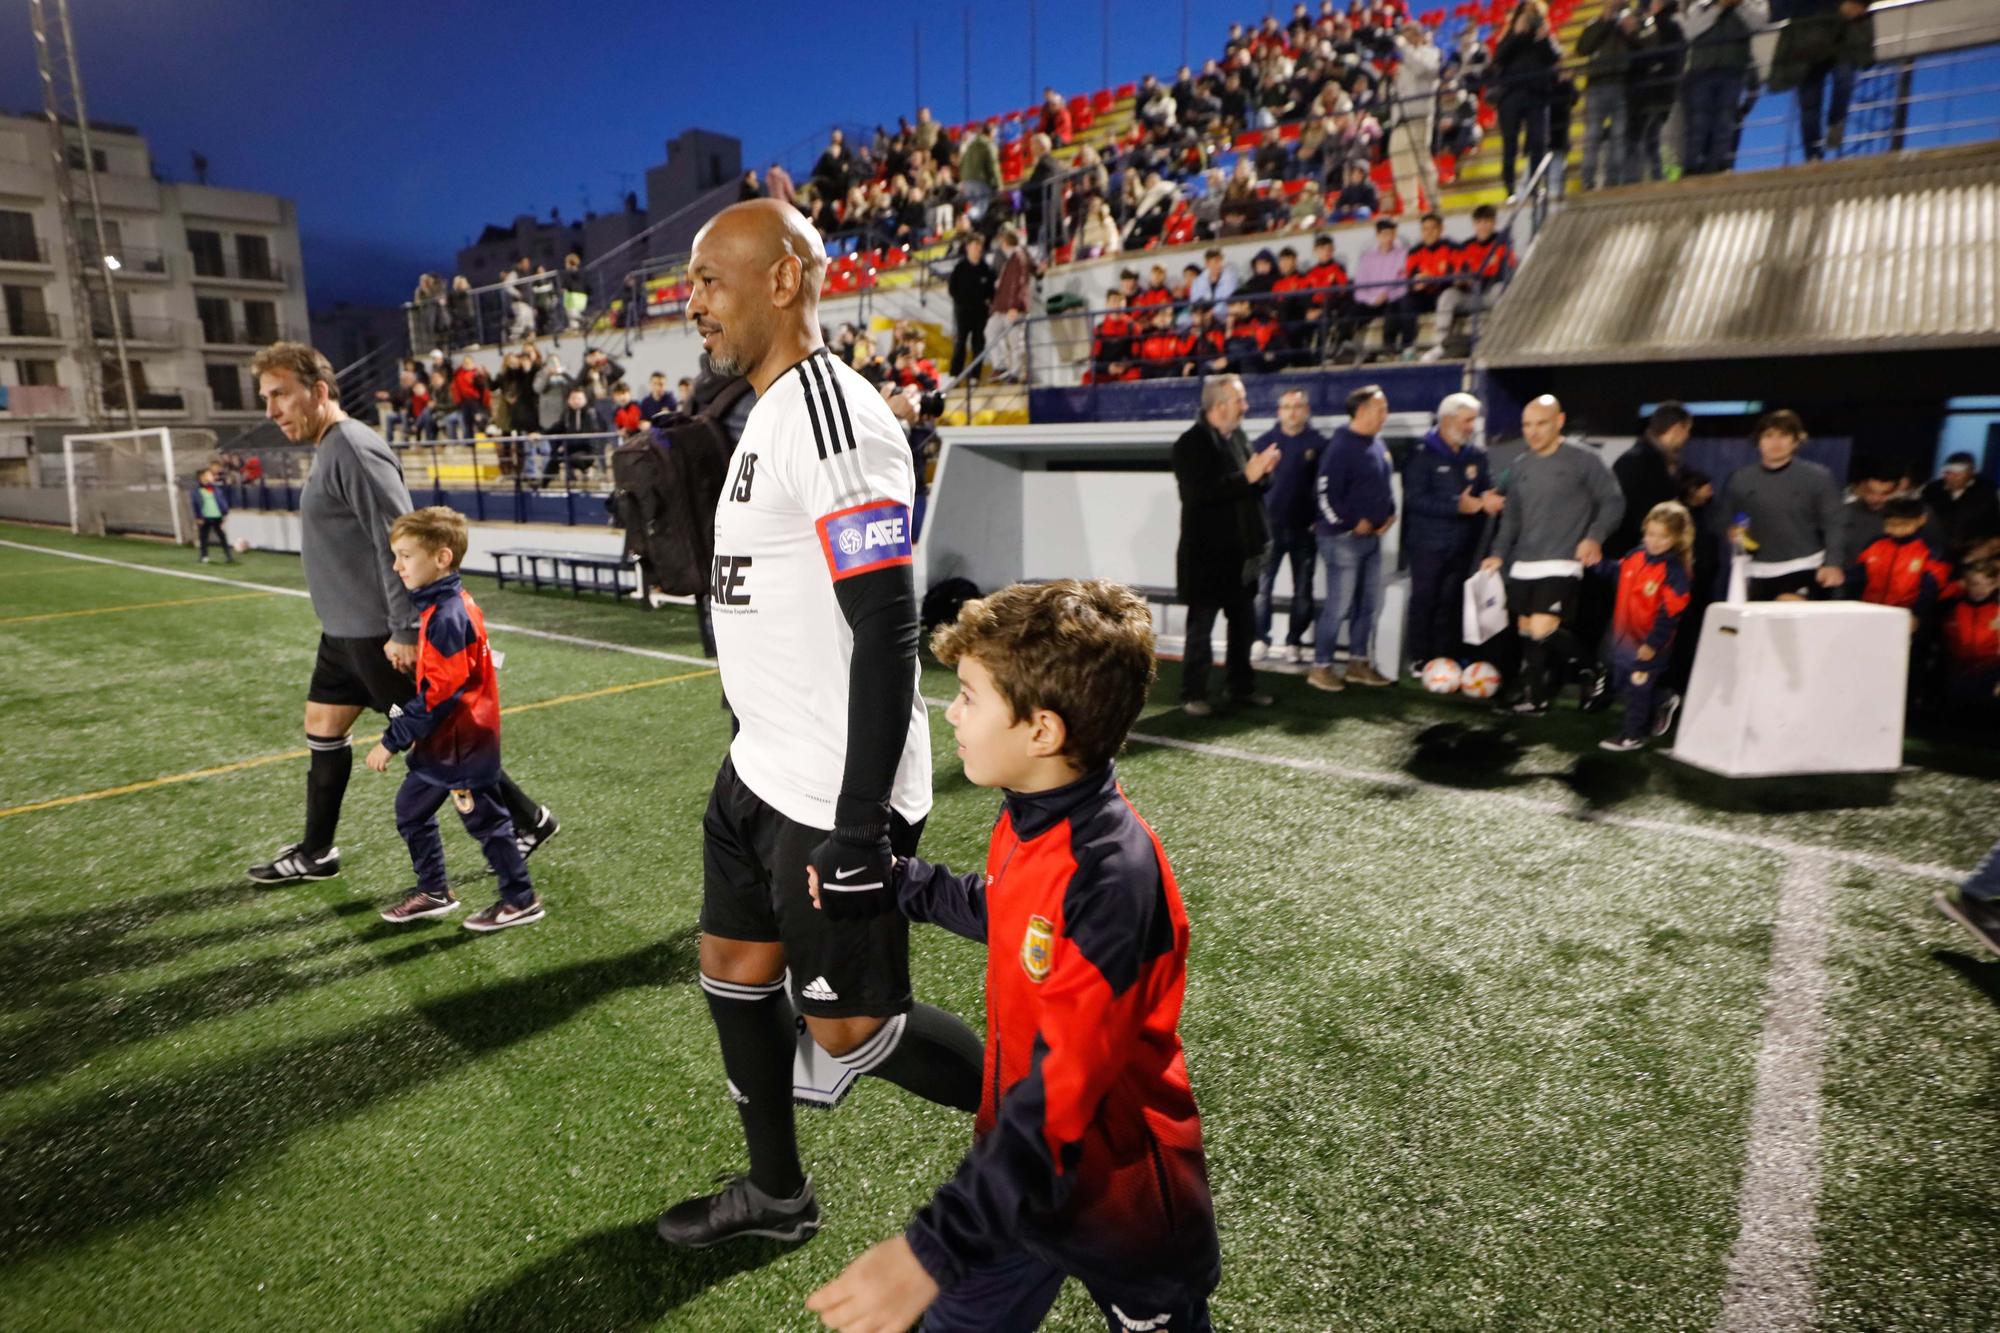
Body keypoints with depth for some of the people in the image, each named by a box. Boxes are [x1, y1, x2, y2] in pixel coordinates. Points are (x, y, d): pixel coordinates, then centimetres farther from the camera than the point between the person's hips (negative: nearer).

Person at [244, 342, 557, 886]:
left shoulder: (353, 449, -18)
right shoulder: (328, 450, 13)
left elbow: (398, 541, -25)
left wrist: (404, 629, -26)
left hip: (379, 634, -10)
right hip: (345, 632, 10)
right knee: (322, 731, 16)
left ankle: (528, 821, 10)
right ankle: (315, 852, 31)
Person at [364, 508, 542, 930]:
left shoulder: (447, 616, -24)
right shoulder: (444, 605, 6)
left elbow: (439, 693, -25)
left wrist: (393, 740, -18)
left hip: (461, 746, -10)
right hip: (440, 743, 10)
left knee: (485, 820, 3)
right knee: (410, 811, 19)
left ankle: (520, 900, 18)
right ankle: (434, 891, 34)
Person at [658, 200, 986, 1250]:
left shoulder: (835, 416, -20)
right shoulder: (770, 413, 14)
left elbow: (886, 632, -25)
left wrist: (859, 825, -24)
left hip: (836, 797, -10)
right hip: (763, 770, 10)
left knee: (851, 1027, 2)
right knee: (735, 975, 19)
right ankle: (776, 1192, 41)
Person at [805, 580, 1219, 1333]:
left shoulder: (1108, 883, -36)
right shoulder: (1030, 818, -9)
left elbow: (1060, 1099, -35)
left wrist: (933, 1247, -35)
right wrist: (890, 883, 15)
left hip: (1118, 1199, -6)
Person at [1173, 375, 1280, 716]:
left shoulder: (1238, 436, 11)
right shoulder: (1191, 443, -13)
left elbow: (1249, 488, 17)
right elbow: (1200, 492, -25)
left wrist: (1263, 472, -5)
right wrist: (1247, 476, -25)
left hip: (1240, 550, 8)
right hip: (1207, 554, -8)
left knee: (1244, 624, 15)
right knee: (1201, 627, 2)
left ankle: (1241, 687, 28)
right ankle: (1193, 694, 13)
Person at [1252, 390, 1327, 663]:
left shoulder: (1319, 444, 0)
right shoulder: (1265, 441, 3)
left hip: (1304, 528, 0)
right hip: (1270, 525, 0)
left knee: (1302, 589, 6)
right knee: (1262, 586, -2)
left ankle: (1294, 642, 15)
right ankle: (1260, 639, 6)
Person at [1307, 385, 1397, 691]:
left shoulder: (1378, 445, 12)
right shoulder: (1341, 447, -15)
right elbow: (1324, 492, -19)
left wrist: (1389, 514, 8)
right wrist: (1351, 523, -13)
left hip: (1371, 537, 9)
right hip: (1344, 538, -9)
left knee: (1369, 604, 13)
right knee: (1339, 606, -6)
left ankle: (1358, 663, 24)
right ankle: (1320, 667, 5)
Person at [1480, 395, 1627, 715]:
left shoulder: (1582, 460, -4)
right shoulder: (1519, 467, 12)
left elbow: (1613, 501, -3)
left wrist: (1595, 536, -17)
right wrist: (1499, 553, 9)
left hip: (1562, 564, -6)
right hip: (1523, 564, 6)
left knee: (1542, 630, -19)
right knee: (1526, 631, 8)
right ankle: (1533, 696, 23)